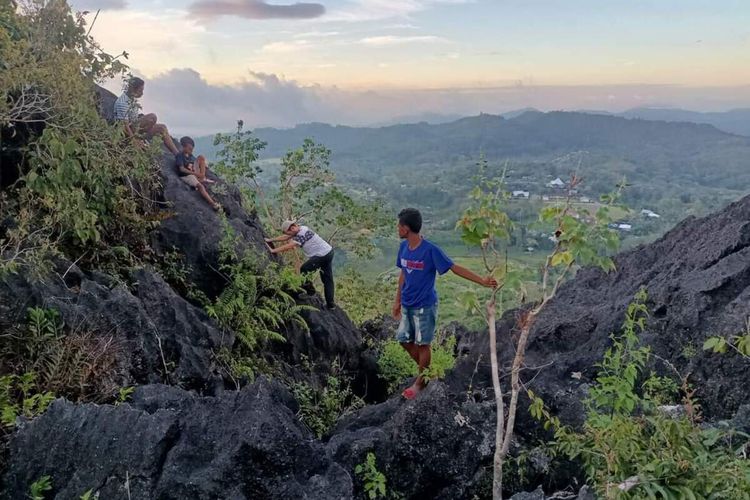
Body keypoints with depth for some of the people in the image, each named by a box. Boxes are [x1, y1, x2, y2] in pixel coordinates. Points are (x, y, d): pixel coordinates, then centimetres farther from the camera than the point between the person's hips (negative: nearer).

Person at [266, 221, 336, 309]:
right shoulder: (300, 230, 11)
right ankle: (330, 303, 12)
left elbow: (289, 246, -20)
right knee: (327, 279, 10)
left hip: (322, 255, -10)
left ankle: (310, 289, 14)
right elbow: (285, 237, 20)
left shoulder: (302, 234, -19)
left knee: (304, 269, 0)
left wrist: (273, 250, -13)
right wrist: (270, 240, 22)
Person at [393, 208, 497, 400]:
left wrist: (482, 281, -25)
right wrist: (398, 300, 16)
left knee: (422, 344, 5)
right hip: (407, 305, 7)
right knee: (404, 340, 12)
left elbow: (455, 268, -18)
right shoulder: (404, 247, -1)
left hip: (424, 306, -7)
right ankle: (425, 370, 33)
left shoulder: (431, 250, -21)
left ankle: (420, 381, 24)